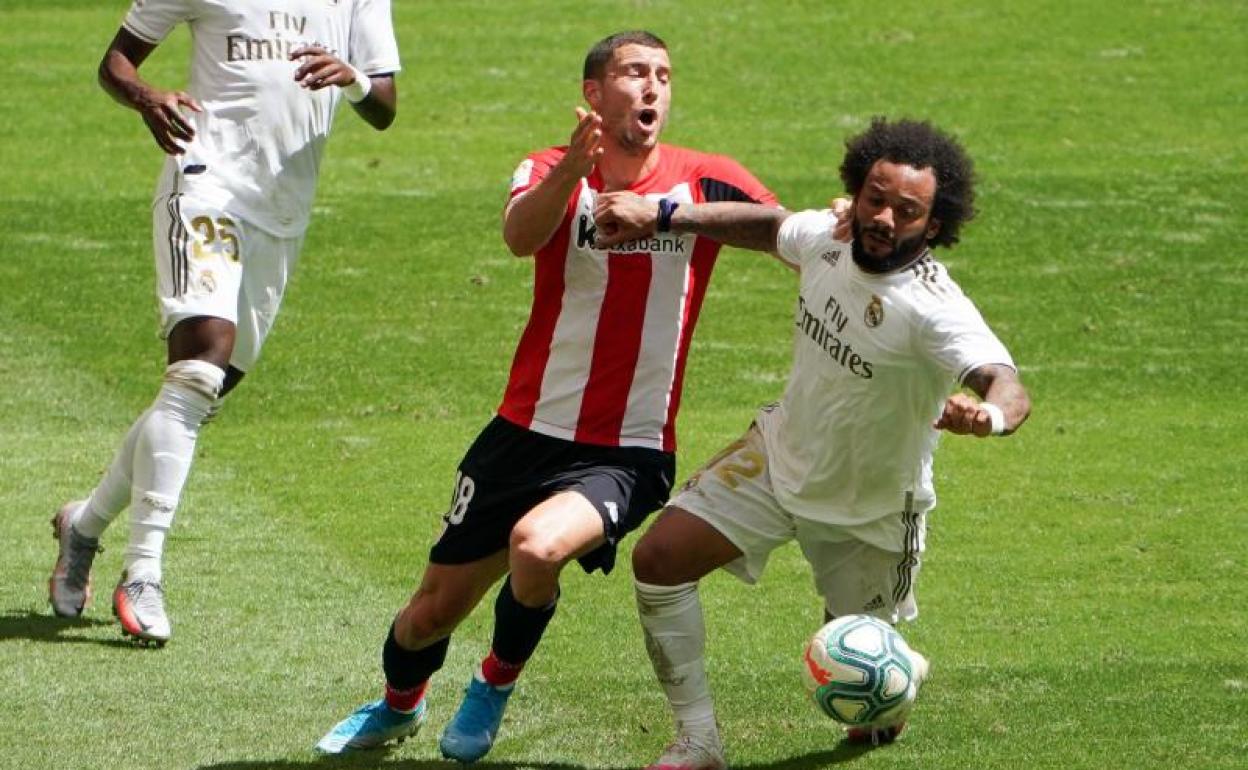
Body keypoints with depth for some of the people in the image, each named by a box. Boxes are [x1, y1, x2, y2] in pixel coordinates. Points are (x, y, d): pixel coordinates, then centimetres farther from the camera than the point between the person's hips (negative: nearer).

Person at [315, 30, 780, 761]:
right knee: (433, 612, 10)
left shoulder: (704, 181, -5)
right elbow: (521, 234, -27)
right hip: (528, 434, 2)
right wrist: (573, 169, -46)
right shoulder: (553, 172, -4)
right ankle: (399, 705, 45)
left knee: (537, 546, -33)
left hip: (628, 457, -2)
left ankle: (497, 685, -2)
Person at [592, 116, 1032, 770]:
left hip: (871, 510, -5)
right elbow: (768, 226, 9)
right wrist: (660, 216, 2)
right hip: (780, 454, 5)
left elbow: (1009, 389, -48)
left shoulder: (932, 306, -34)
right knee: (658, 561, -8)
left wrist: (986, 414, -71)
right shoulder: (828, 237, -15)